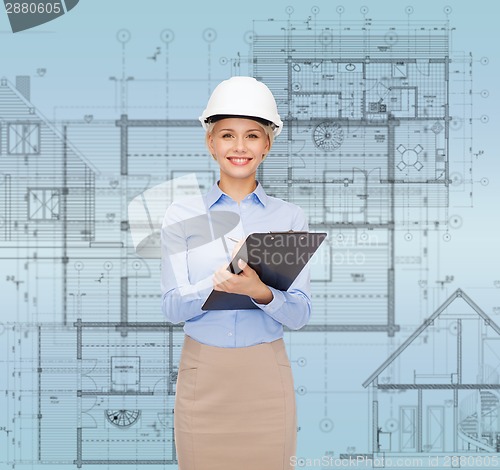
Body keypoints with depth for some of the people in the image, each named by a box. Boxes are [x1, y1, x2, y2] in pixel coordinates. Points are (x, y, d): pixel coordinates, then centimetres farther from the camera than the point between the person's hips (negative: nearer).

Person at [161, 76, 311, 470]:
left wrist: (260, 292, -24)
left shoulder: (290, 217, 2)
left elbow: (300, 314, -3)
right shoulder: (183, 214, 2)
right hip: (202, 374, 0)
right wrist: (219, 281, -25)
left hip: (266, 376, 0)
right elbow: (172, 307, -5)